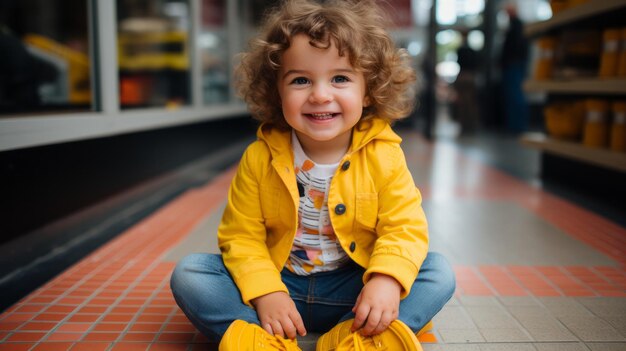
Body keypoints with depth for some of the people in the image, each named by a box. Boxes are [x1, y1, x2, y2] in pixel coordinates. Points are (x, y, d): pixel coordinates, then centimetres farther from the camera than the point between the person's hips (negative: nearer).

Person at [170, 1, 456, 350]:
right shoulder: (260, 158, -10)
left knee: (439, 272, -18)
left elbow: (405, 227, -10)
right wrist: (265, 293, -22)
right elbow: (241, 235, -7)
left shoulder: (383, 156, -10)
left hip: (351, 290, 0)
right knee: (189, 272, -17)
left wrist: (387, 280, -29)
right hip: (276, 283, 0)